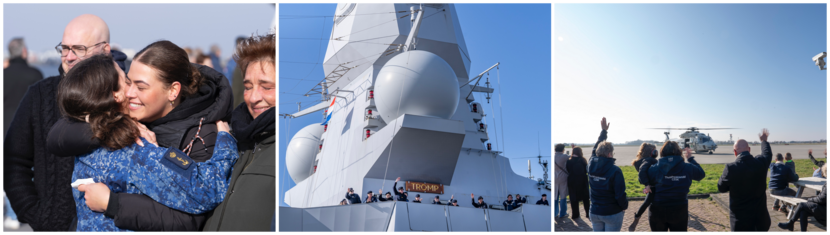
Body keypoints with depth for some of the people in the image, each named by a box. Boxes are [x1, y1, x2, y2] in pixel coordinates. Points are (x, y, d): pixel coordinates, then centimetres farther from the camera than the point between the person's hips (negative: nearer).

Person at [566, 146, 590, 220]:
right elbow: (587, 170, 1)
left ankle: (575, 215, 15)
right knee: (586, 198, 15)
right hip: (583, 182, 1)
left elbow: (568, 171, -2)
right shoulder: (583, 160, -9)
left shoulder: (569, 161, -12)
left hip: (572, 182, -1)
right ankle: (588, 213, 20)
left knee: (574, 199, 10)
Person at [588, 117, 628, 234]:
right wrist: (625, 206, 2)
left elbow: (595, 148, 14)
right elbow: (620, 194, -18)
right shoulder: (615, 171, -19)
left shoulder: (591, 165, -4)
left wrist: (604, 131, 23)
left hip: (595, 212, 5)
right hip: (612, 214, -5)